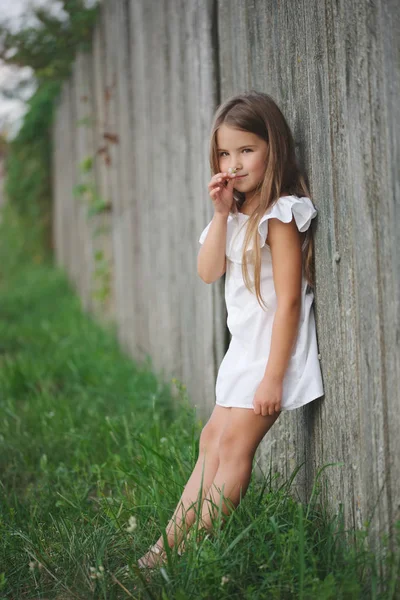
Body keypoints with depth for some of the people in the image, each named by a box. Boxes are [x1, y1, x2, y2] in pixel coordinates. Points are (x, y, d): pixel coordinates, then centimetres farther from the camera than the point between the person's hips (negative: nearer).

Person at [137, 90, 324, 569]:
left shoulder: (280, 214, -16)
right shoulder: (240, 213, 10)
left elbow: (288, 300, -20)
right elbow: (208, 271, 1)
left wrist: (273, 376, -21)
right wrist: (221, 212, -9)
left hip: (273, 349, -9)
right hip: (244, 347, 9)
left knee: (233, 446, -6)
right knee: (212, 441, 11)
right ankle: (170, 542, 16)